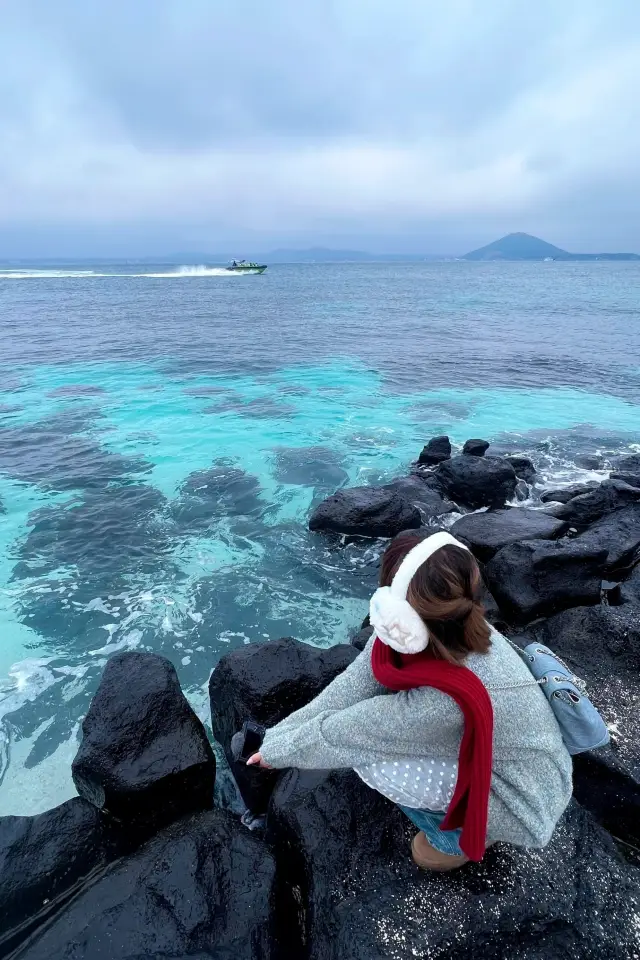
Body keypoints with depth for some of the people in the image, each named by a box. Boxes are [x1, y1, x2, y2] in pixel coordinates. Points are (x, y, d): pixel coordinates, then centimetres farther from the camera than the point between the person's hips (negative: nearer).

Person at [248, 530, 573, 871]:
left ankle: (457, 838, 5)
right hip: (491, 752, 7)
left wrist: (276, 750, -7)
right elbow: (350, 688, -14)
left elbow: (339, 732, -24)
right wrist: (278, 733, -11)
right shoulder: (451, 627, -20)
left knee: (371, 758, -23)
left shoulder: (440, 701, -39)